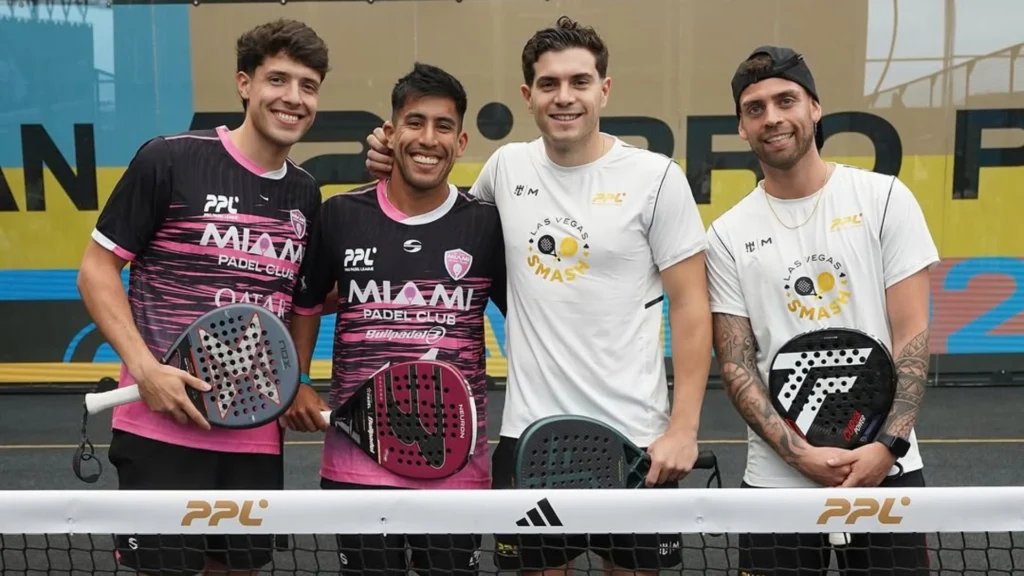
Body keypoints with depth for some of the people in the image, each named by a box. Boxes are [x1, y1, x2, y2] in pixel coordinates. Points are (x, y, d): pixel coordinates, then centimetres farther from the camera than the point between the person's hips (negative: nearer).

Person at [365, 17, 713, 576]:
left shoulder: (656, 176, -5)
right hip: (528, 432, 3)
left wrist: (683, 428, -11)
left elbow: (691, 307, -5)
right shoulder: (507, 166, 4)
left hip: (633, 437, -2)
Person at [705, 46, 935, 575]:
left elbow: (912, 333, -4)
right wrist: (798, 453, -13)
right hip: (778, 477, 1)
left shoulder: (885, 198, -1)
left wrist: (888, 444, -14)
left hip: (887, 467, 0)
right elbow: (735, 364, -1)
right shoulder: (727, 235, 0)